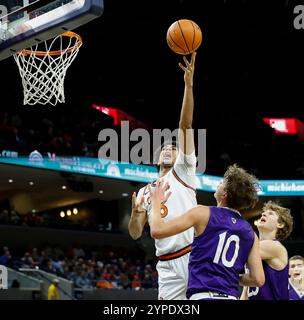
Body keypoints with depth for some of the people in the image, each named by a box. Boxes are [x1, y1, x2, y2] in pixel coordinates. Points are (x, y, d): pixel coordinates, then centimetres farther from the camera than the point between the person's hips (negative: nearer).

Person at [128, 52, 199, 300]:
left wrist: (189, 83, -14)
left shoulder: (183, 171, 8)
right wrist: (135, 213, -9)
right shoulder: (145, 192, 21)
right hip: (167, 265, 4)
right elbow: (135, 234, 15)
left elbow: (185, 126, -4)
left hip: (194, 256, -4)